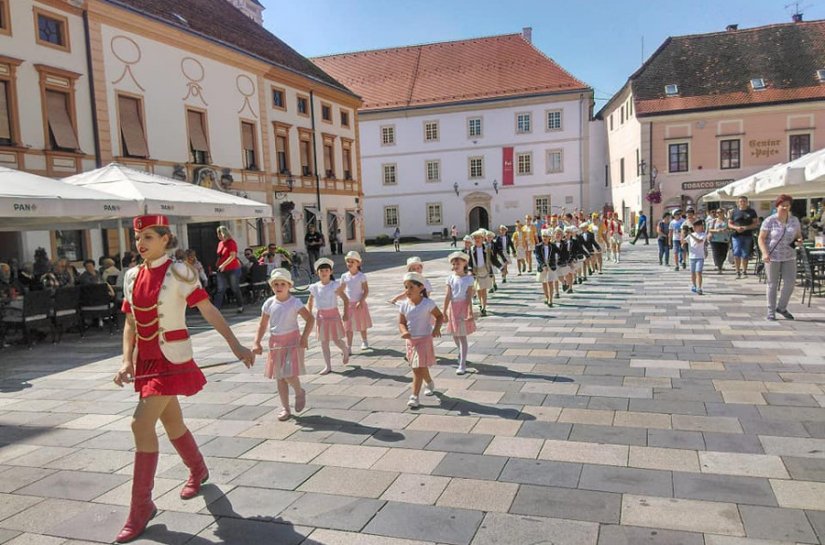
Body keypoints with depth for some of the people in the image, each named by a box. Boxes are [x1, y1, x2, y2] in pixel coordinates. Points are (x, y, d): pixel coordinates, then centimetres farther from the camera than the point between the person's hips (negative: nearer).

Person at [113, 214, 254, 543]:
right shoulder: (132, 276, 6)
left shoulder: (178, 272, -11)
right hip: (145, 359, 7)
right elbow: (130, 322, 9)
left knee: (142, 423, -14)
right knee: (171, 421, 19)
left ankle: (141, 507, -1)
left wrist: (235, 346, -16)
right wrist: (127, 361, -2)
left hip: (172, 358, -6)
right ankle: (198, 471, 44)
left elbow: (208, 311, -13)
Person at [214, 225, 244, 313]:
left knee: (235, 289, 5)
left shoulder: (231, 242, -10)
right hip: (222, 270, 6)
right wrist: (218, 265, 8)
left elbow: (232, 256, -18)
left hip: (233, 270, -6)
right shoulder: (220, 243, 12)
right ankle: (216, 308, -5)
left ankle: (240, 306, 20)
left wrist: (223, 265, -24)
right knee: (220, 290, 0)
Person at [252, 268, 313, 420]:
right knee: (279, 377, 8)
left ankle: (300, 393, 20)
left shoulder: (295, 302, -9)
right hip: (275, 343, 4)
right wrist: (256, 342, -3)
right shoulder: (269, 303, 2)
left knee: (289, 375, -13)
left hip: (292, 342, -4)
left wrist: (304, 337, -19)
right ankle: (285, 408, 20)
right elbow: (262, 325, 7)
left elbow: (310, 319, -10)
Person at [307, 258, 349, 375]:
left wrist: (345, 314, -14)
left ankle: (346, 352, 34)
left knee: (337, 340, 0)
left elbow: (345, 300, -8)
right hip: (321, 316, 3)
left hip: (333, 315, -3)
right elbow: (309, 303, 13)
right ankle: (328, 366, 12)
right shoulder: (314, 287, 0)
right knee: (324, 342, 4)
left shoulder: (335, 285, -10)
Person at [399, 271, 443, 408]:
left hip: (424, 339, -5)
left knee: (419, 368, -9)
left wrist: (437, 328, -20)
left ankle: (414, 396, -5)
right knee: (420, 367, 21)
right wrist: (404, 332, -21)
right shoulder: (404, 305, -4)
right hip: (410, 340, 5)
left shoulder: (428, 303, -14)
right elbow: (401, 322, 0)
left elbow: (440, 316, -3)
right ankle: (430, 384, 48)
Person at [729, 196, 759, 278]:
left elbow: (756, 223, 2)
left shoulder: (751, 212, 6)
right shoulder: (735, 212, 9)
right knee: (736, 253, -12)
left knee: (745, 255, 6)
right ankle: (738, 271, -5)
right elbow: (729, 224, 11)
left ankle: (744, 271, 18)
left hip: (747, 235, 0)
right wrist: (736, 227, -10)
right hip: (736, 235, 0)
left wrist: (746, 227, -14)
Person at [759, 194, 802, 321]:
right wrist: (764, 253, -22)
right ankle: (771, 311, 13)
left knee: (790, 282, -1)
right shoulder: (769, 221, -8)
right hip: (773, 256, -4)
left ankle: (782, 307, 19)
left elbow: (799, 235, 17)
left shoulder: (794, 220, 5)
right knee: (772, 283, 4)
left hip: (789, 257, 4)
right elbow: (761, 238, -9)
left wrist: (799, 240, -7)